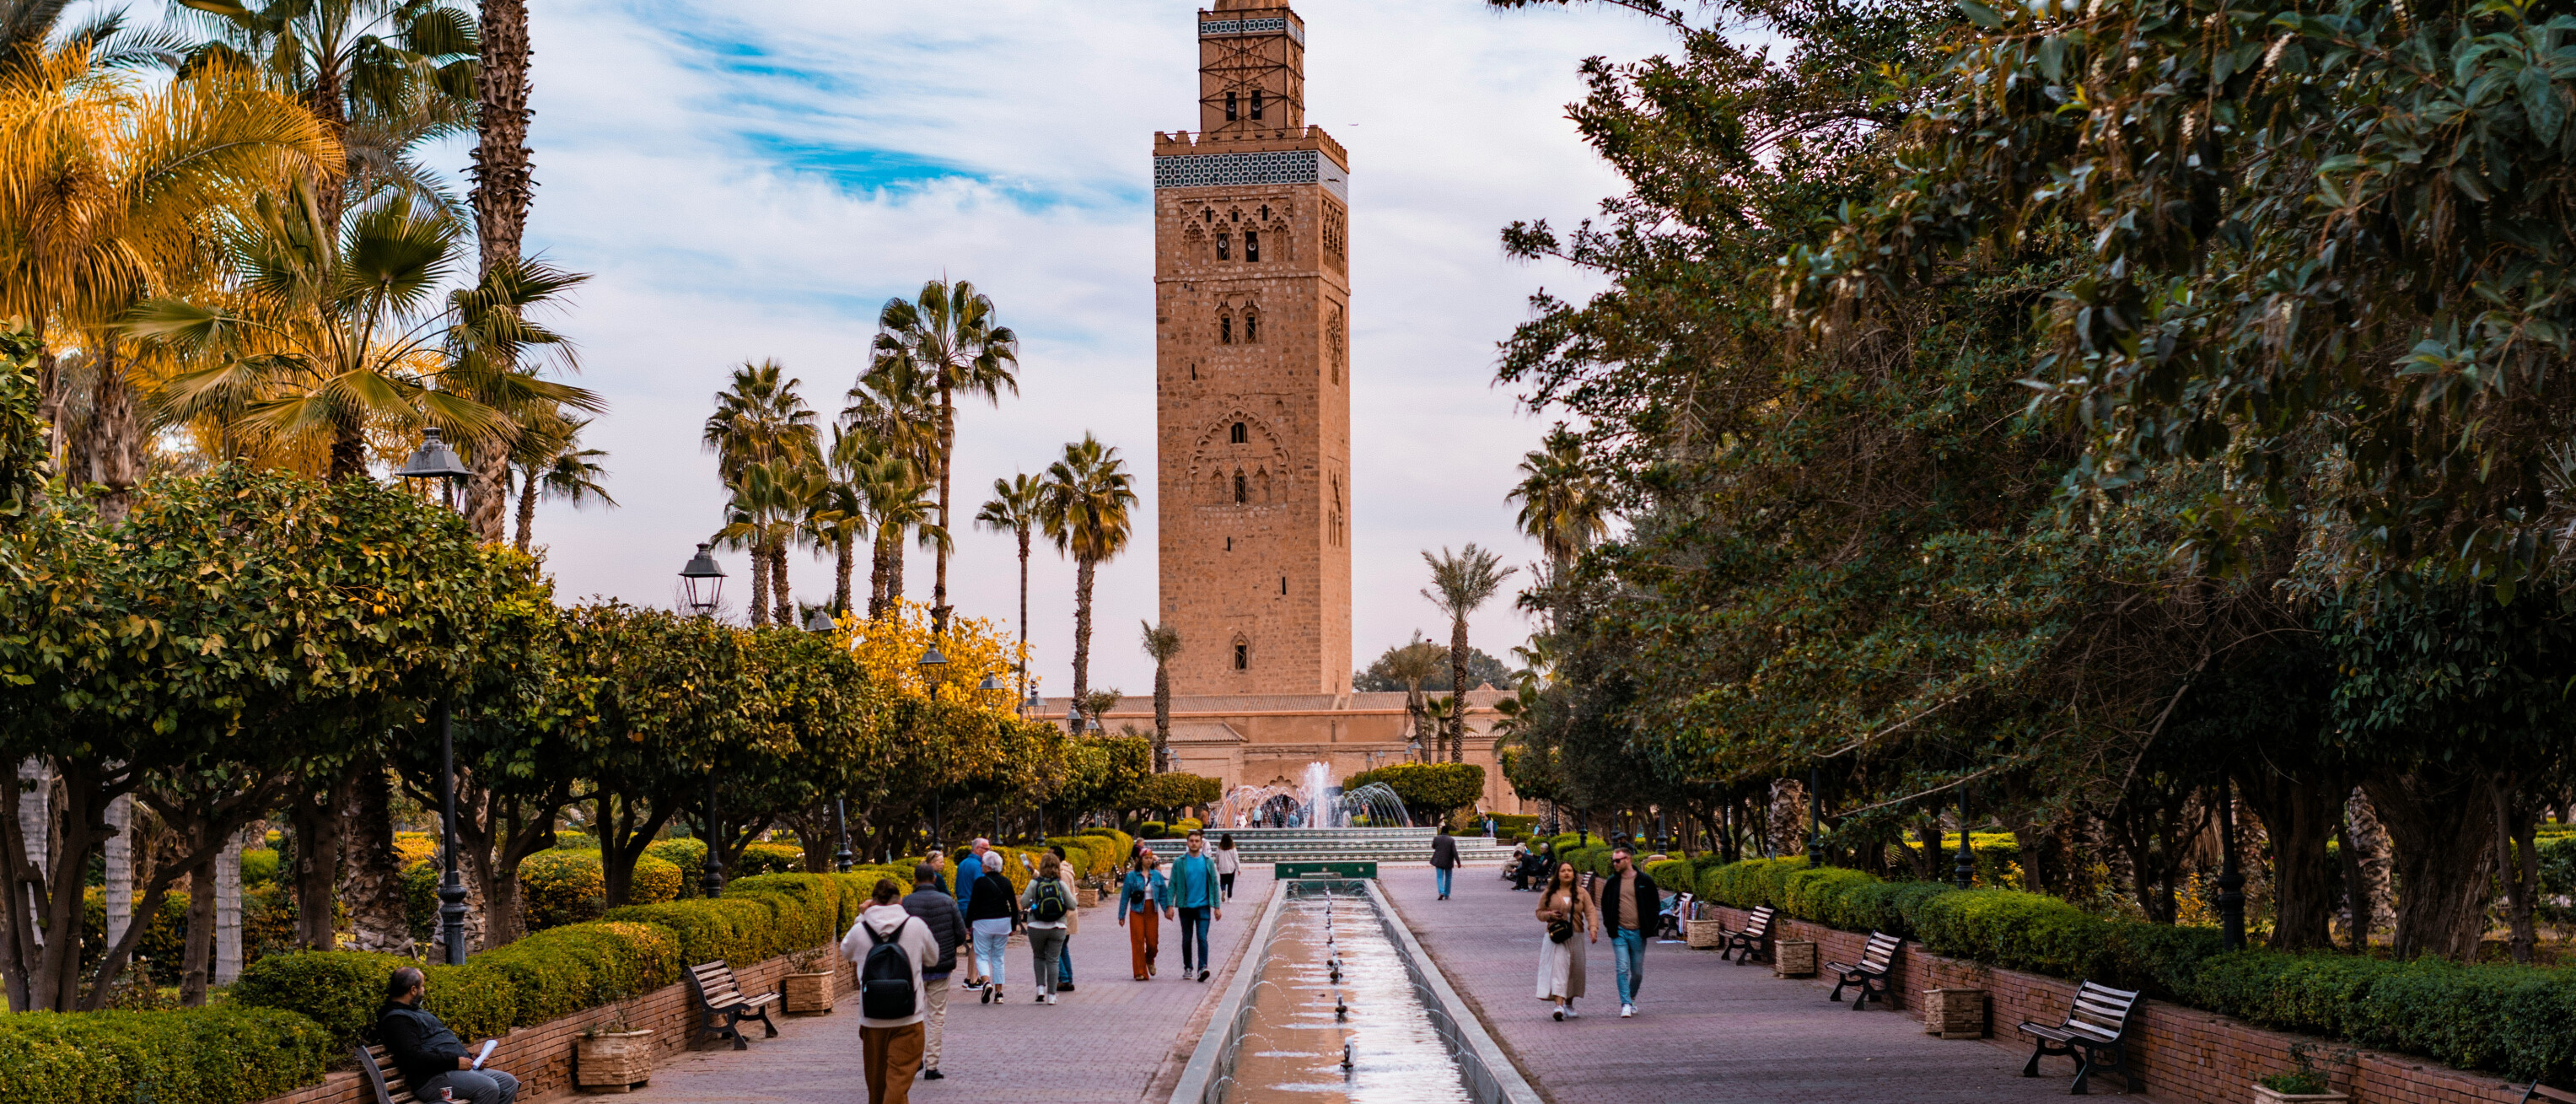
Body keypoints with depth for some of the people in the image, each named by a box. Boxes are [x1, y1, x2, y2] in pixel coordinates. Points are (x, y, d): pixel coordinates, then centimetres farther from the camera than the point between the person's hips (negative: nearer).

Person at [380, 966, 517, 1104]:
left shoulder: (415, 1012, 26)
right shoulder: (397, 1019, -10)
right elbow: (414, 1059, -23)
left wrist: (469, 1057, 15)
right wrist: (455, 1062, -19)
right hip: (433, 1078, -11)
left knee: (509, 1083, 2)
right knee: (488, 1088, -29)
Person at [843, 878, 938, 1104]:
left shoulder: (860, 930, -5)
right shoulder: (916, 926, -7)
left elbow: (846, 952, 18)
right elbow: (933, 957, 9)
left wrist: (861, 917, 18)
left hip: (871, 1020, 2)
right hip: (908, 1019, -2)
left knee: (877, 1081, 18)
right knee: (899, 1079, -5)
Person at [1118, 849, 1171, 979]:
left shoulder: (1157, 875, 5)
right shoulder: (1132, 876, -2)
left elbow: (1163, 894, 11)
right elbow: (1125, 896, 1)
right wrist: (1121, 916, 1)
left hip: (1152, 911, 2)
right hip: (1137, 912, -2)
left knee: (1152, 941, 2)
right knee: (1138, 942, -5)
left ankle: (1149, 961, 34)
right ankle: (1140, 972, 1)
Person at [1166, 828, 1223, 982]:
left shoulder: (1208, 863, 4)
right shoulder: (1179, 863, 2)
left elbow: (1214, 884, 7)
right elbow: (1172, 885, 2)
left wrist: (1217, 907, 3)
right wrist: (1169, 905, -6)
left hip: (1203, 906, -1)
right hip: (1185, 906, 1)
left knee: (1202, 937, -12)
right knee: (1187, 939, 9)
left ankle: (1202, 968, -16)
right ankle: (1187, 968, 22)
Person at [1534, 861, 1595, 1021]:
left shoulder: (1581, 894, 6)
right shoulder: (1549, 893, 4)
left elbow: (1590, 913, -2)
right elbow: (1539, 912, 11)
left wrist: (1593, 928, -20)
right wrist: (1549, 915, -11)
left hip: (1575, 937, 3)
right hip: (1556, 938, -3)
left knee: (1575, 972, 9)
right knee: (1558, 968, -16)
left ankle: (1569, 1005, 27)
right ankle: (1559, 1006, -25)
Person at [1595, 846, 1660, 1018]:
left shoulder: (1645, 881, 0)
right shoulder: (1612, 882, 5)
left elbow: (1656, 905, 7)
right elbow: (1605, 905, 16)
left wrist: (1649, 926, -1)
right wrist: (1609, 925, 3)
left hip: (1638, 933, 0)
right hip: (1619, 932, 0)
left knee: (1637, 972, 8)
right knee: (1622, 969, -11)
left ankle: (1632, 998, 32)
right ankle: (1626, 1004, -9)